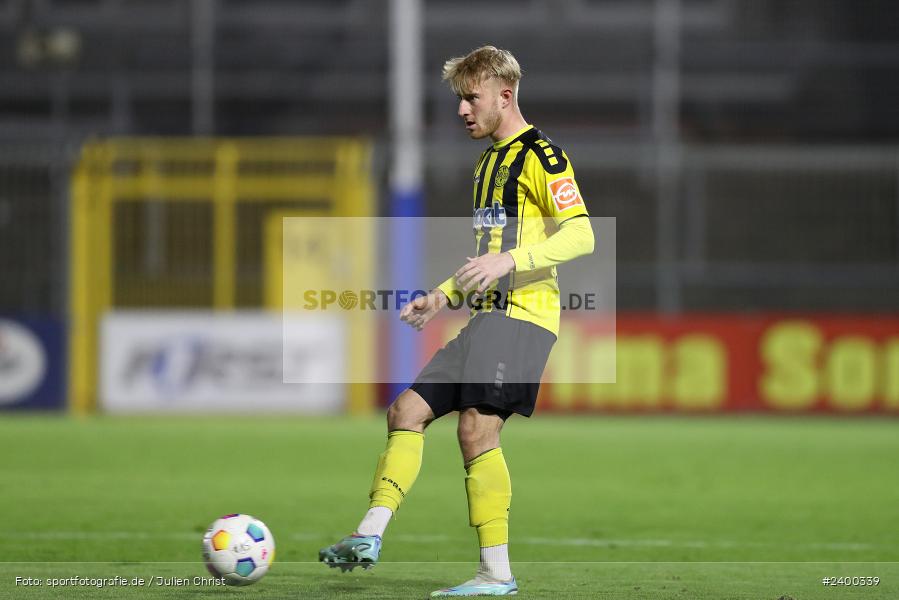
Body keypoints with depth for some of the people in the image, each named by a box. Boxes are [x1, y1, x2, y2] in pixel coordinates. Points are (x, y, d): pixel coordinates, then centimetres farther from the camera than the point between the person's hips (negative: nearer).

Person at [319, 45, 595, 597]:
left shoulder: (539, 154, -7)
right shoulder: (489, 162, 23)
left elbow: (580, 235, -18)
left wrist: (509, 261, -28)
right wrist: (444, 295, 21)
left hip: (523, 315, -10)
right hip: (486, 319, 10)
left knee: (477, 427, -16)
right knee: (408, 409, 3)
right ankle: (370, 537, 1)